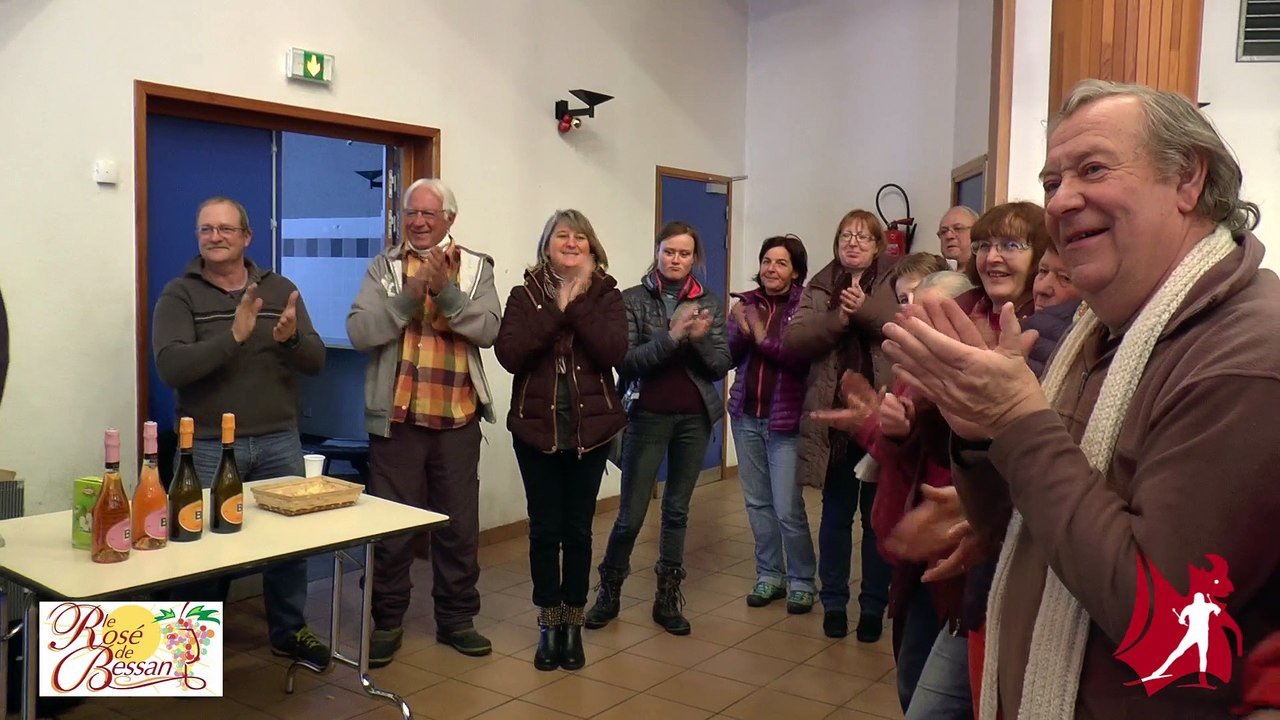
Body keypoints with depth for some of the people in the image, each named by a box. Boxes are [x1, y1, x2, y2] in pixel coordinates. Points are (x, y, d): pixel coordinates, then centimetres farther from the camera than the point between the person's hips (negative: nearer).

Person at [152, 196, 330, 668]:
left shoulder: (280, 289, 6)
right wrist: (234, 336, -27)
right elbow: (170, 368, -17)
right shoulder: (179, 295, -3)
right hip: (209, 446, -3)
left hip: (279, 441, 3)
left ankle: (290, 631, 28)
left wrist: (292, 338, -22)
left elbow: (316, 362, 0)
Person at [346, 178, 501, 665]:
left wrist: (446, 291, -19)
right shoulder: (384, 266, 2)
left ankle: (456, 618, 26)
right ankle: (387, 621, 23)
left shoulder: (476, 268, 4)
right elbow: (359, 332, -9)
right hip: (397, 417, -1)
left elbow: (489, 331, -9)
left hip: (458, 418, 1)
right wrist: (409, 296, -19)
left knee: (460, 524, 11)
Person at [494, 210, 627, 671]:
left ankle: (573, 624, 23)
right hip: (537, 427, 0)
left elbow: (614, 351, -14)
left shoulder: (605, 294, 3)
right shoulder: (526, 294, 2)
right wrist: (556, 309, -15)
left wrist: (576, 304, -15)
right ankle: (549, 625, 21)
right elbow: (509, 354, -13)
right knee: (544, 529, 6)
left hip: (591, 428, 0)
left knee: (578, 529, 8)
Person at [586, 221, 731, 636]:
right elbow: (626, 361, -11)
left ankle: (667, 598, 21)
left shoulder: (709, 304, 6)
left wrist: (700, 338, -16)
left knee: (677, 510, 10)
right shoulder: (633, 299, -2)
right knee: (631, 514, 0)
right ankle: (609, 590, 20)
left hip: (695, 418, 3)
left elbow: (721, 367, 3)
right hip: (648, 416, -2)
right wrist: (672, 337, -22)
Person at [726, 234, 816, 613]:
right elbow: (728, 358, 1)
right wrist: (740, 330, -15)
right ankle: (769, 575, 26)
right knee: (757, 502, 12)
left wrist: (764, 339, -21)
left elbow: (805, 361, -18)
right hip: (746, 416, 5)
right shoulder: (746, 303, 6)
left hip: (785, 420, -5)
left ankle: (802, 582, 14)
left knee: (788, 508, -4)